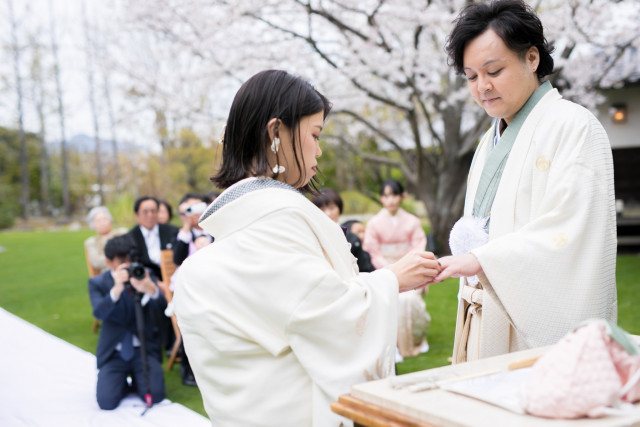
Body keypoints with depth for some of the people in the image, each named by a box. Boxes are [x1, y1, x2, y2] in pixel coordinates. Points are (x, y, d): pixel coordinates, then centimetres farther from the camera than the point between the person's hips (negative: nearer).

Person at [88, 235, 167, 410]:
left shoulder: (144, 275, -1)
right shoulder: (98, 283, -2)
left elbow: (161, 307, -16)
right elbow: (99, 313, -21)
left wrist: (151, 290, -40)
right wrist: (116, 289, -40)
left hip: (144, 350, 0)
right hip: (113, 353, 0)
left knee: (154, 395, -19)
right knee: (106, 401, -19)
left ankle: (137, 380, 14)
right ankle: (123, 381, 13)